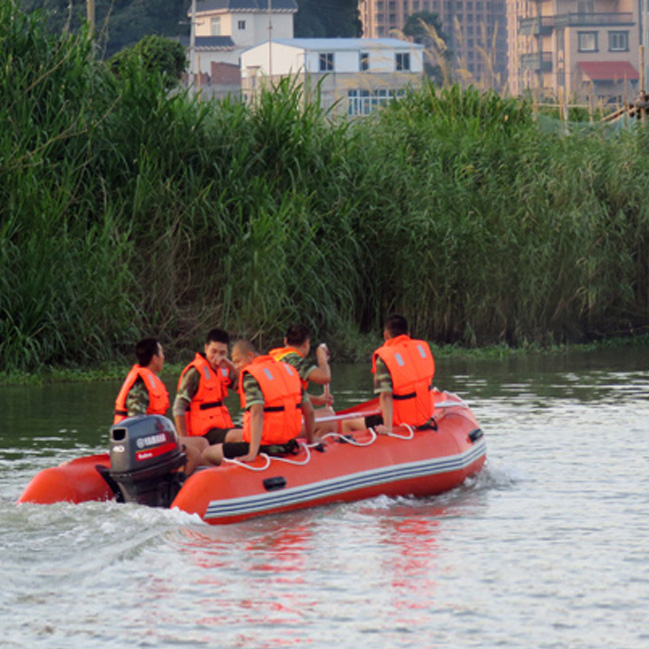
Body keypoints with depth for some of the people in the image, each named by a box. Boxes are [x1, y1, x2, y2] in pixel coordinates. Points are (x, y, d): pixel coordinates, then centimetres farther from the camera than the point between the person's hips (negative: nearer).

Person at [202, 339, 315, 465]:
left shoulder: (251, 376, -12)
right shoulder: (288, 369, 9)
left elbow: (257, 413, -26)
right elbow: (309, 411, 9)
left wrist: (252, 454, -31)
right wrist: (310, 441, 22)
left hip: (265, 446, -8)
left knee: (206, 455, 4)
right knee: (232, 436, 33)